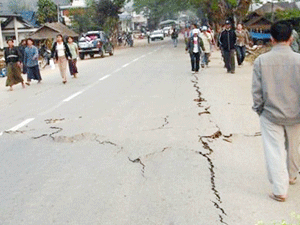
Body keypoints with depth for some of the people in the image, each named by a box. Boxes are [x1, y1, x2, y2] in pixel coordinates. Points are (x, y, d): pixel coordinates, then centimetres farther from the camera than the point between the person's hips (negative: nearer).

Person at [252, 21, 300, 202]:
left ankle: (280, 190, 7)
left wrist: (258, 109, 8)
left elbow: (257, 90, -7)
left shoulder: (261, 61, -11)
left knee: (274, 150, 6)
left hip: (270, 114, -1)